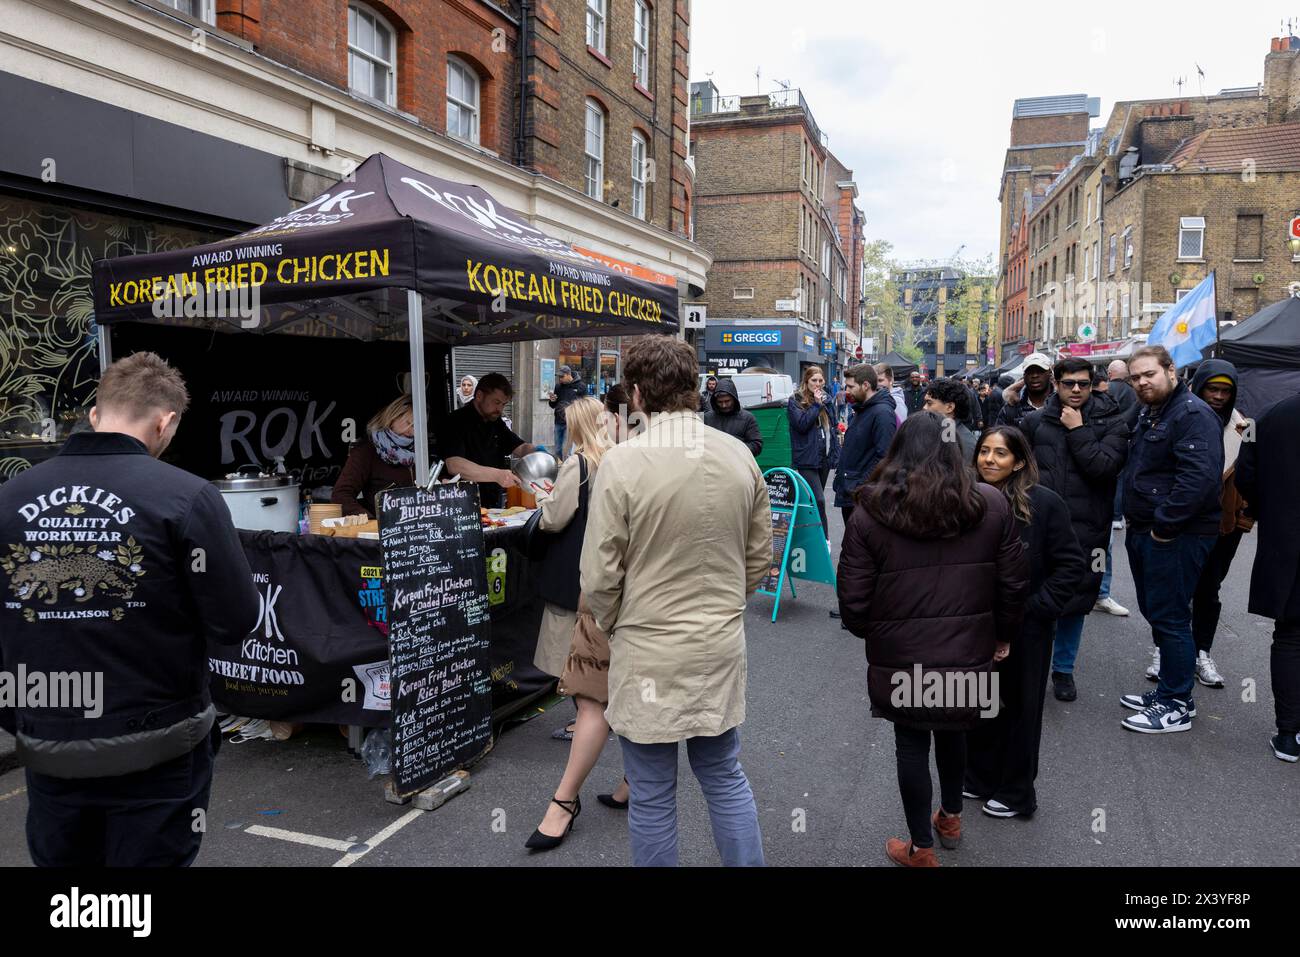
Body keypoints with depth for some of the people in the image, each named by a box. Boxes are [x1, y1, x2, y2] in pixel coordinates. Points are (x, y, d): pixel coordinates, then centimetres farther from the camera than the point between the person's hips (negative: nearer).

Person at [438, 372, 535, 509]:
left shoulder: (496, 423, 15)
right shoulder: (457, 422, -11)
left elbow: (521, 448, 15)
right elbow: (454, 466, -24)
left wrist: (536, 451, -9)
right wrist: (497, 475, -32)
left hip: (495, 503, 6)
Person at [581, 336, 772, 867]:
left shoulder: (623, 461, -18)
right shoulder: (739, 455, -3)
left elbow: (600, 576, -14)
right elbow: (759, 558, 6)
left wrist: (611, 627, 6)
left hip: (648, 652, -4)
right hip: (722, 645, 5)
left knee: (652, 797, 12)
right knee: (725, 776, 21)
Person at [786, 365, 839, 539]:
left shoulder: (827, 399, 13)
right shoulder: (795, 401, -4)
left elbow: (833, 427, 17)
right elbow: (801, 424, -17)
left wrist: (836, 453, 12)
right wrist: (816, 404, -13)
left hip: (825, 457, 6)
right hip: (807, 459, -6)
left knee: (815, 499, 13)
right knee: (818, 500, -13)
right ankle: (824, 538, -8)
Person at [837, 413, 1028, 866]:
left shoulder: (870, 512, -11)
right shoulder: (991, 504, -4)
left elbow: (853, 600, -10)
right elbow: (1013, 584, 2)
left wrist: (873, 634, 10)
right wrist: (1002, 637, 18)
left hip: (899, 658, -3)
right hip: (968, 654, 3)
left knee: (911, 744, 13)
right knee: (953, 731, 25)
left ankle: (921, 849, 27)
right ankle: (951, 817, 46)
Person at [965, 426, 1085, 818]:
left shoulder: (1045, 503, -13)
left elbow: (1072, 565, -10)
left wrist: (1037, 608, -15)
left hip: (1024, 629, -4)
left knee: (1019, 708, 11)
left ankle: (1016, 793, 29)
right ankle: (978, 778, 36)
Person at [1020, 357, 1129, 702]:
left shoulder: (1110, 424, -1)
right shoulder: (1035, 421, 4)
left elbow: (1103, 467, -15)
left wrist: (1077, 430, -13)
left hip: (1085, 529, -1)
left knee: (1075, 600, 9)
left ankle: (1063, 669, 26)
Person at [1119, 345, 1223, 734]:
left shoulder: (1193, 414, -16)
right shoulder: (1149, 414, 16)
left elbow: (1199, 476, -27)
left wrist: (1164, 524, -23)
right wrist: (1136, 520, 15)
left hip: (1176, 537, -10)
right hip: (1144, 532, 10)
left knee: (1169, 616, -4)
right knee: (1155, 611, 16)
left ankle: (1177, 705, 7)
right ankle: (1167, 689, 29)